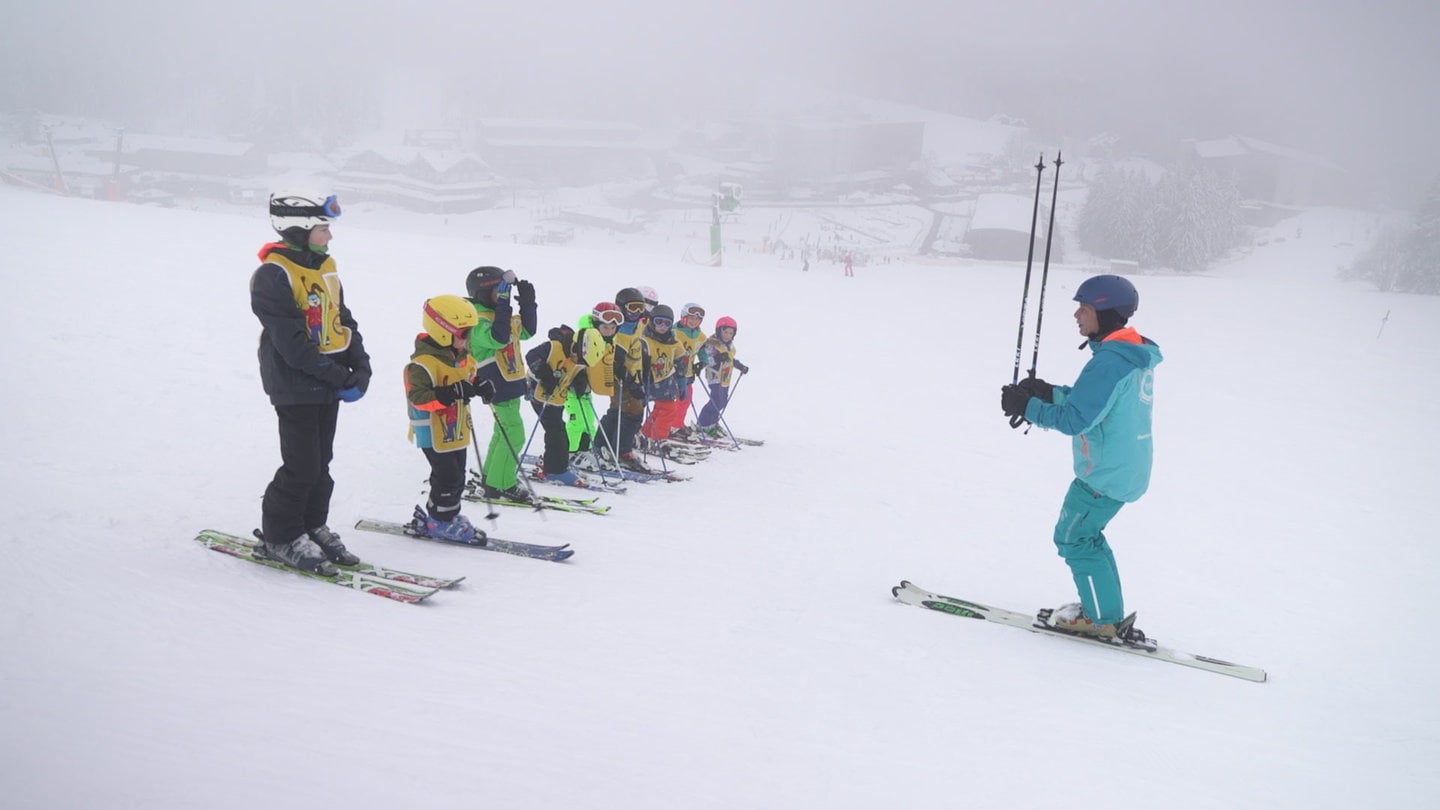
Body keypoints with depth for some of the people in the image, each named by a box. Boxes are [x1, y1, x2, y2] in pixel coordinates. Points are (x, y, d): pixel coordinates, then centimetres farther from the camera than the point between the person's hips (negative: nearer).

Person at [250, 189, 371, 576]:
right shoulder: (273, 276, -16)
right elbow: (292, 342, -21)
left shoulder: (325, 268, 11)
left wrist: (360, 368, -3)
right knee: (302, 466, -4)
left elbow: (344, 322, 13)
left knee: (320, 463, 15)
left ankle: (312, 527, 28)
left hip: (329, 384, 8)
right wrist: (340, 378, -20)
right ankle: (280, 537, 12)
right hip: (295, 387, -8)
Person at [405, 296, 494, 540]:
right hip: (434, 434, -9)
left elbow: (468, 383, 23)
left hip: (456, 431, 9)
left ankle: (445, 515, 30)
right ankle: (440, 521, 10)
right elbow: (417, 397, -28)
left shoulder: (463, 358, 8)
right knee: (448, 477, -5)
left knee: (457, 477, 15)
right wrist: (451, 393, -35)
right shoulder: (424, 363, -21)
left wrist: (482, 387, 1)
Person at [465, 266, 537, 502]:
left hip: (510, 384, 10)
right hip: (498, 387, -10)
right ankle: (500, 486, 3)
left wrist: (528, 303, 4)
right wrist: (504, 304, -37)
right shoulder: (478, 321, -19)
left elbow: (527, 331, 16)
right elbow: (498, 338, -36)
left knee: (504, 433, 20)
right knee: (513, 435, -7)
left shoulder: (499, 315, 12)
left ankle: (490, 478, 33)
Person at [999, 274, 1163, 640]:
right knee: (1085, 534, 22)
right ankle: (1108, 611, 28)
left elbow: (1076, 419, -27)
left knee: (1073, 539, 4)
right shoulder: (1136, 356, 8)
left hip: (1105, 474, -10)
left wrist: (1027, 406, -16)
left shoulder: (1109, 362, -24)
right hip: (1128, 468, 10)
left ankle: (1106, 620, 12)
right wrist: (1049, 393, 9)